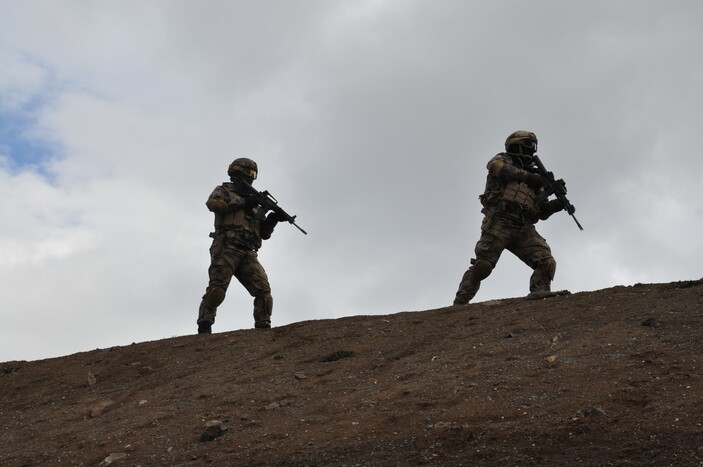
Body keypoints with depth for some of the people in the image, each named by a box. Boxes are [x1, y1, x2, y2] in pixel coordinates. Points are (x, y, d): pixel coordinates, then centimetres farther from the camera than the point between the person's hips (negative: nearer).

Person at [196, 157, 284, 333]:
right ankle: (204, 328, -19)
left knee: (263, 289, -8)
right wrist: (243, 203, -8)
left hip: (248, 253, 5)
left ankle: (263, 327, -8)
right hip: (226, 248, -5)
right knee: (217, 287, -18)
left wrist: (271, 221, 4)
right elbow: (212, 203, -7)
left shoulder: (254, 203, 31)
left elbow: (264, 233, 27)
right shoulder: (223, 191, 18)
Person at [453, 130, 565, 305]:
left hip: (524, 229, 6)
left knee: (546, 262, -12)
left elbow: (542, 212, 25)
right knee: (482, 265, -14)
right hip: (500, 220, -6)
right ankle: (460, 302, -10)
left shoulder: (533, 180, 30)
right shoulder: (503, 159, 17)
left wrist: (555, 205, 3)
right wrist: (527, 176, -15)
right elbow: (495, 166, -11)